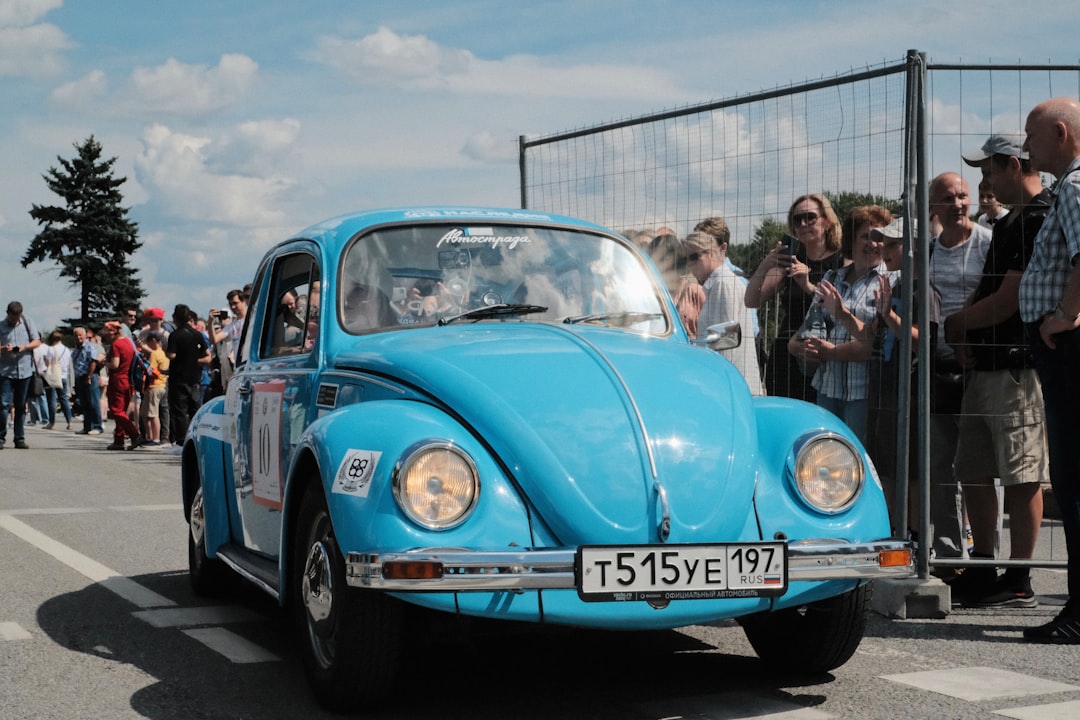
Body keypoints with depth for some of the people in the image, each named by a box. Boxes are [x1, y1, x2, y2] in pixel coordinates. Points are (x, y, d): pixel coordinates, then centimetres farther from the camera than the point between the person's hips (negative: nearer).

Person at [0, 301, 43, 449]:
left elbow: (37, 341, 6)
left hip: (25, 370, 2)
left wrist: (24, 347, -13)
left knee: (21, 406, 8)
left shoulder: (28, 323, 5)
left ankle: (20, 438, 14)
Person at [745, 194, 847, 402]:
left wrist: (808, 286, -23)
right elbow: (751, 302, 6)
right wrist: (764, 267, -11)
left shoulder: (842, 262, 4)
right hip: (785, 359, 4)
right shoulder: (789, 262, 16)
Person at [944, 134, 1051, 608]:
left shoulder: (1040, 219, -12)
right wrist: (964, 340, 4)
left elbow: (1007, 302, -16)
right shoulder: (1008, 224, 20)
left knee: (1022, 477, -4)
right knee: (974, 472, 12)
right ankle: (982, 573, 20)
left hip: (1018, 368, -10)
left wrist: (955, 325, -2)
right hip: (985, 365, 10)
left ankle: (1019, 582, 1)